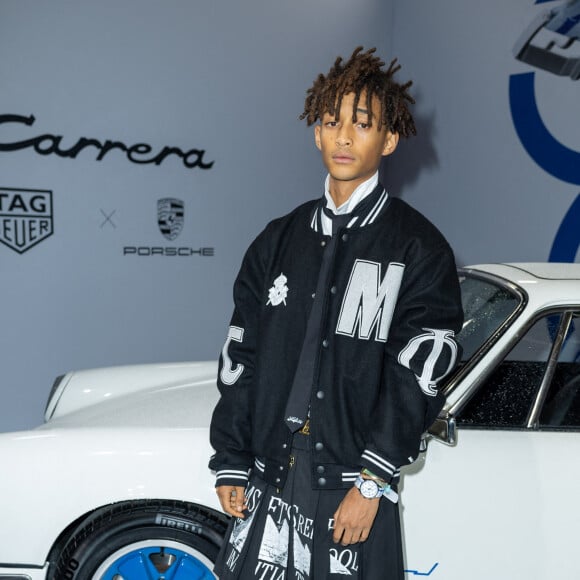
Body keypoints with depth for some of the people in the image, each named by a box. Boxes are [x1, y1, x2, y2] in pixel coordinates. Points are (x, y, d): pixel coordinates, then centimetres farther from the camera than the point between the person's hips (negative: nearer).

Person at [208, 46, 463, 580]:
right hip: (269, 476, 4)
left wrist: (373, 483, -15)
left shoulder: (420, 250, -4)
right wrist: (231, 464, 5)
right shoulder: (279, 240, 8)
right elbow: (240, 358, 7)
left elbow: (417, 379, -10)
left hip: (355, 486, -3)